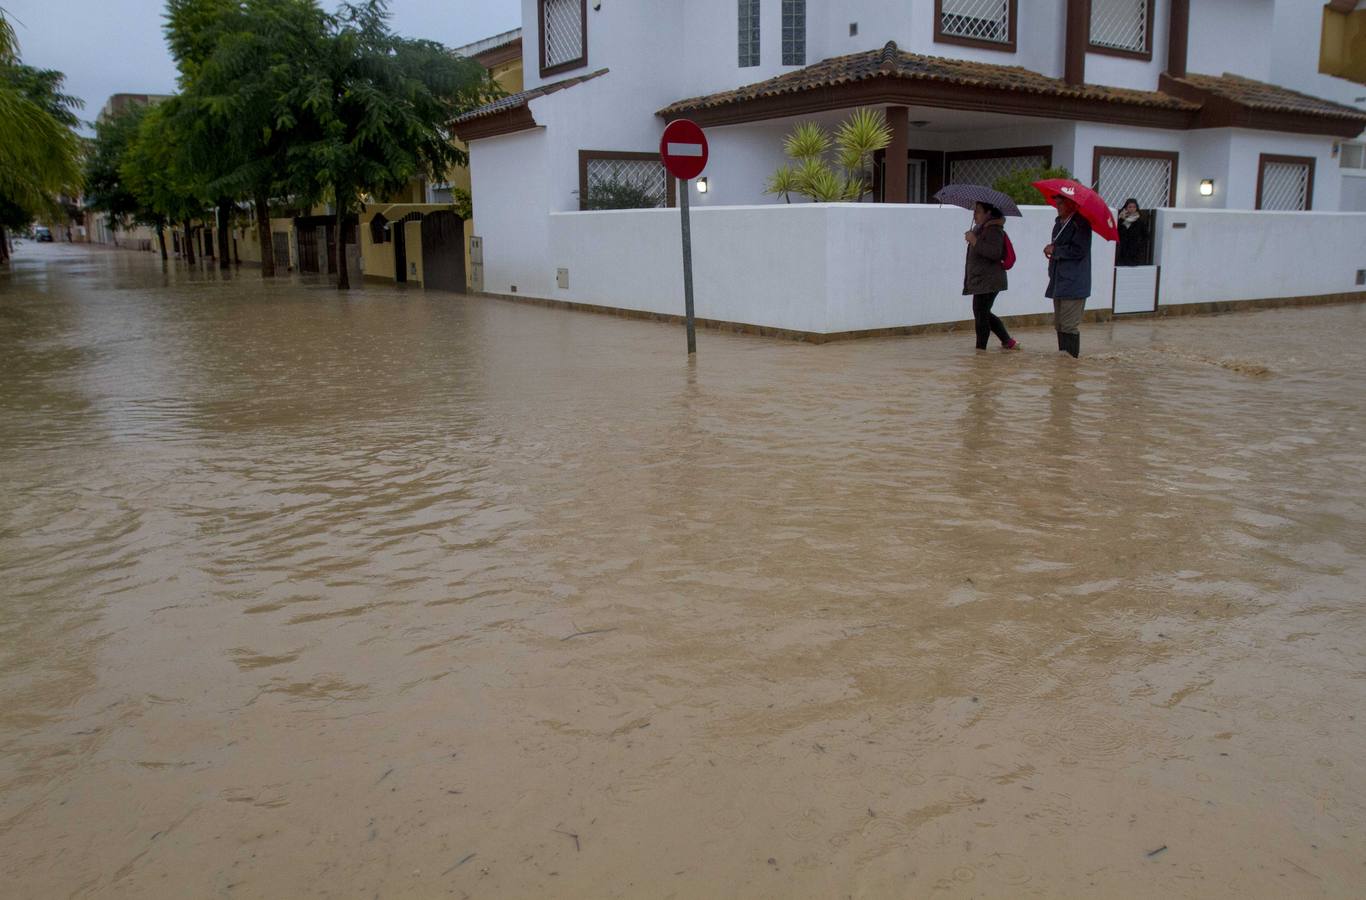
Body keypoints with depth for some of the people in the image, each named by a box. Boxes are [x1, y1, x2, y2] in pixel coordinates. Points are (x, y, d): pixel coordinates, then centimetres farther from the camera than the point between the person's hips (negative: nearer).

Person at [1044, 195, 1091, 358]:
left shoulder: (1081, 223, -10)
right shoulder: (1059, 222, 16)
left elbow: (1079, 250, -18)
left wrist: (1055, 250, -10)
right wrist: (1052, 252, 5)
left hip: (1073, 283, -9)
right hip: (1058, 282, 9)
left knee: (1069, 325, -10)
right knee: (1059, 324, 12)